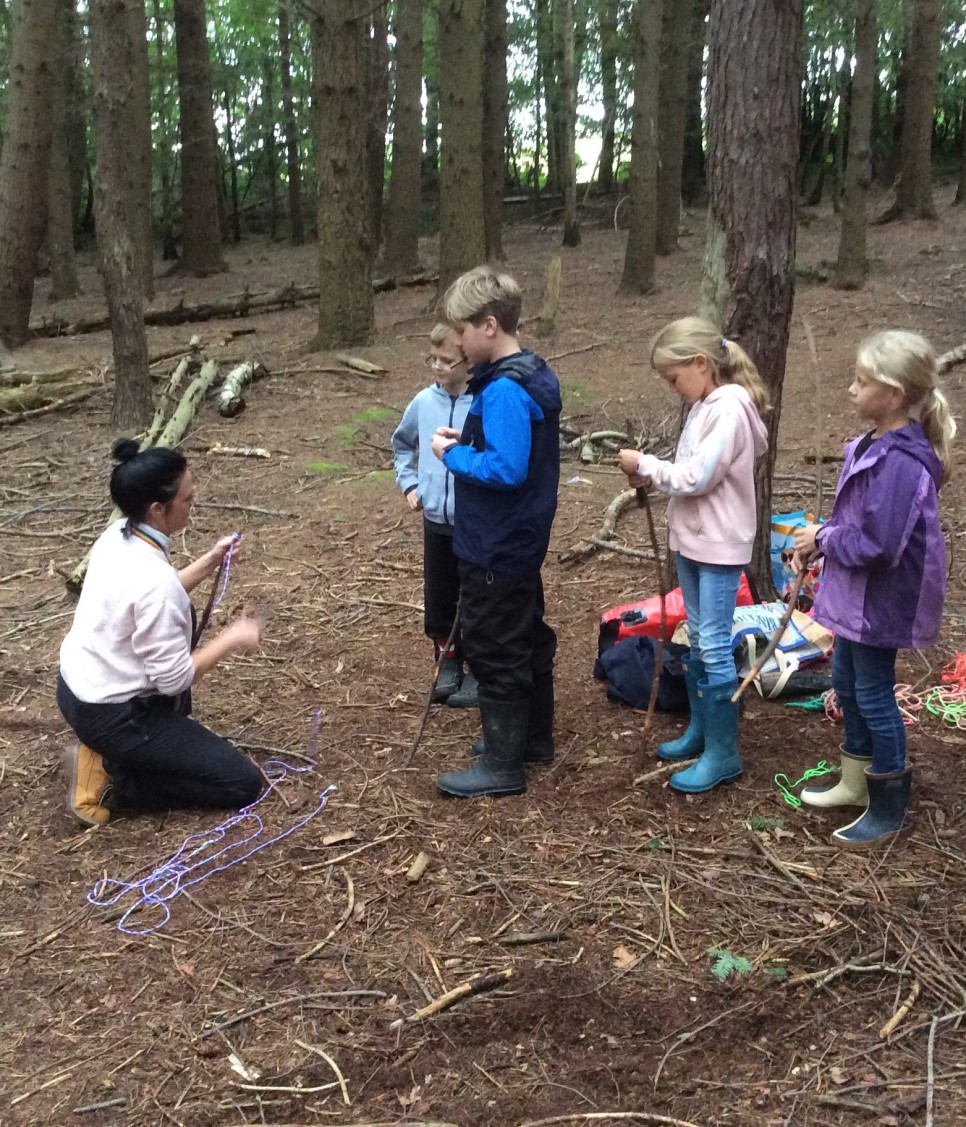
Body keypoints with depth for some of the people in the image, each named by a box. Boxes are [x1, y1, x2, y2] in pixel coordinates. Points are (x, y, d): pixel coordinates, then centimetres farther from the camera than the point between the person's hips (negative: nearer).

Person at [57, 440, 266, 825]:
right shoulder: (153, 578, -31)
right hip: (108, 714, -9)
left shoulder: (116, 536, -4)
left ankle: (165, 734, 23)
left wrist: (209, 562, 7)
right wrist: (231, 639, -10)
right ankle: (108, 780, -2)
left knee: (180, 617, 31)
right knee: (242, 784, -3)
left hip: (78, 686, 9)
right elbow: (174, 679, -23)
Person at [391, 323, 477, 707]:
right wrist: (409, 483, 11)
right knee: (438, 598, 15)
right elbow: (401, 444, 20)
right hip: (436, 521, 5)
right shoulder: (424, 401, 1)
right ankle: (449, 661, 34)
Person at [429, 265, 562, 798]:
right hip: (521, 541, 10)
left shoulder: (503, 391, -23)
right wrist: (469, 440, 4)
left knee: (493, 651, 0)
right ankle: (533, 737, 35)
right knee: (527, 637, 20)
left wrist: (453, 455, -15)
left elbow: (507, 470, -29)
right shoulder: (533, 376, 8)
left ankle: (502, 764, 11)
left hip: (495, 549, -10)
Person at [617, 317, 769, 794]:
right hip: (692, 540, 10)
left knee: (714, 646, -4)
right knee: (697, 640, 17)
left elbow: (698, 477, -22)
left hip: (719, 545, -10)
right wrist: (651, 477, -1)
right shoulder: (705, 405, 10)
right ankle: (700, 731, 31)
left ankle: (724, 753, 6)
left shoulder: (728, 408, -19)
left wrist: (645, 464, -12)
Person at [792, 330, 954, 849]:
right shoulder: (878, 445, 3)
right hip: (859, 593, 10)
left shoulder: (901, 463, -28)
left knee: (873, 695, 3)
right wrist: (816, 540, 1)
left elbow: (877, 546, -30)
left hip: (881, 601, -10)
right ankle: (854, 782, 39)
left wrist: (823, 539, -16)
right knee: (846, 682, 21)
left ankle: (889, 810, 21)